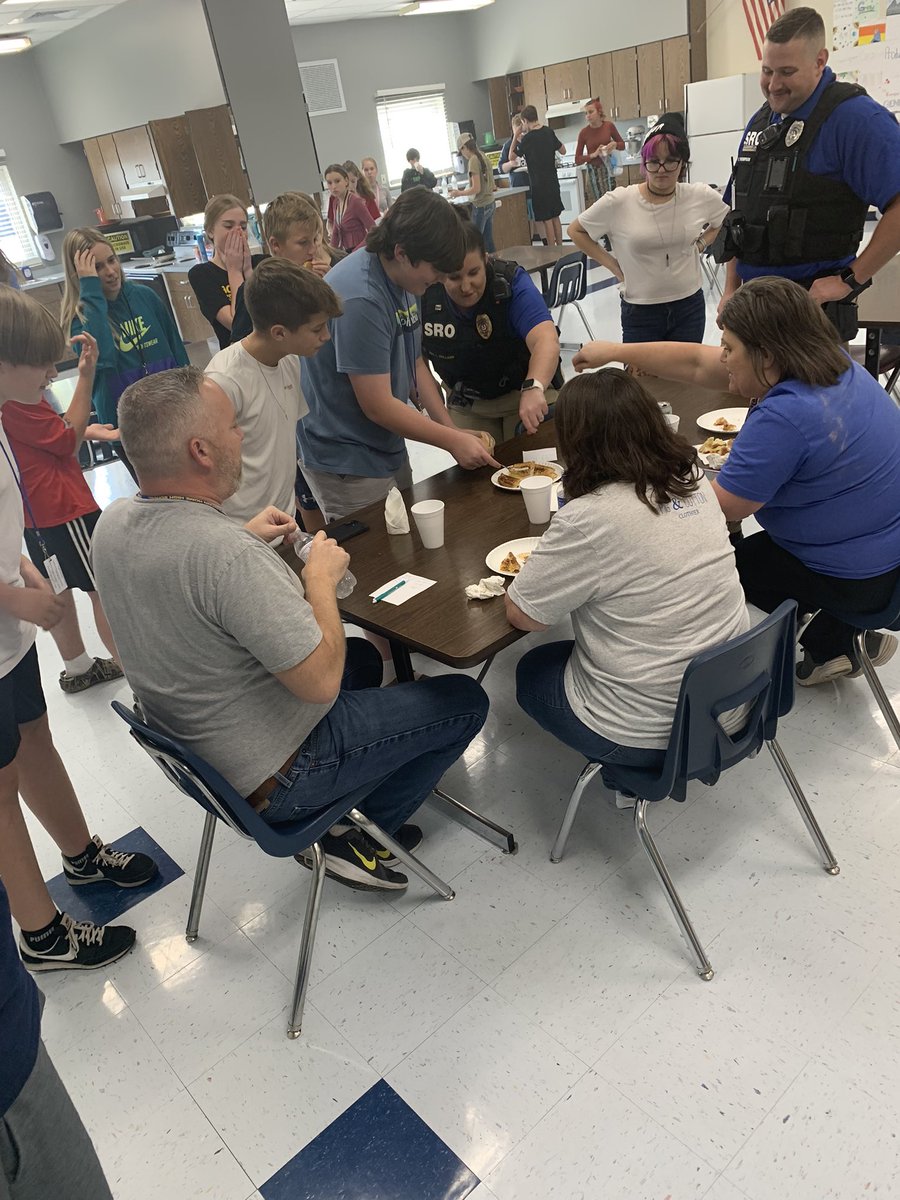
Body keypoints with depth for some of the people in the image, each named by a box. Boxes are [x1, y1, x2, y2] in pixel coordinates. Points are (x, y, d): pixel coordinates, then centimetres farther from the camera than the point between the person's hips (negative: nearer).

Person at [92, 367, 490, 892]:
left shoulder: (113, 521, -6)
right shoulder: (228, 554, -35)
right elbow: (321, 682, -30)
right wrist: (322, 576, -16)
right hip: (270, 777, -8)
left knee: (363, 655, 29)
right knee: (465, 701, 3)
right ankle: (352, 834, 11)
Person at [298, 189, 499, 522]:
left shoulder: (401, 279, 2)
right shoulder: (360, 299, -26)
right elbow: (377, 406, -24)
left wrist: (453, 429, 1)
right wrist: (452, 441, -14)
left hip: (387, 448, 9)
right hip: (347, 466, -9)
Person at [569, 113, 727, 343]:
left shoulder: (702, 196, -4)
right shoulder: (618, 202, -11)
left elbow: (727, 222, 17)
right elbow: (576, 231, 1)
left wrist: (700, 244, 2)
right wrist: (613, 265, -4)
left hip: (690, 307, 3)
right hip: (640, 312, -2)